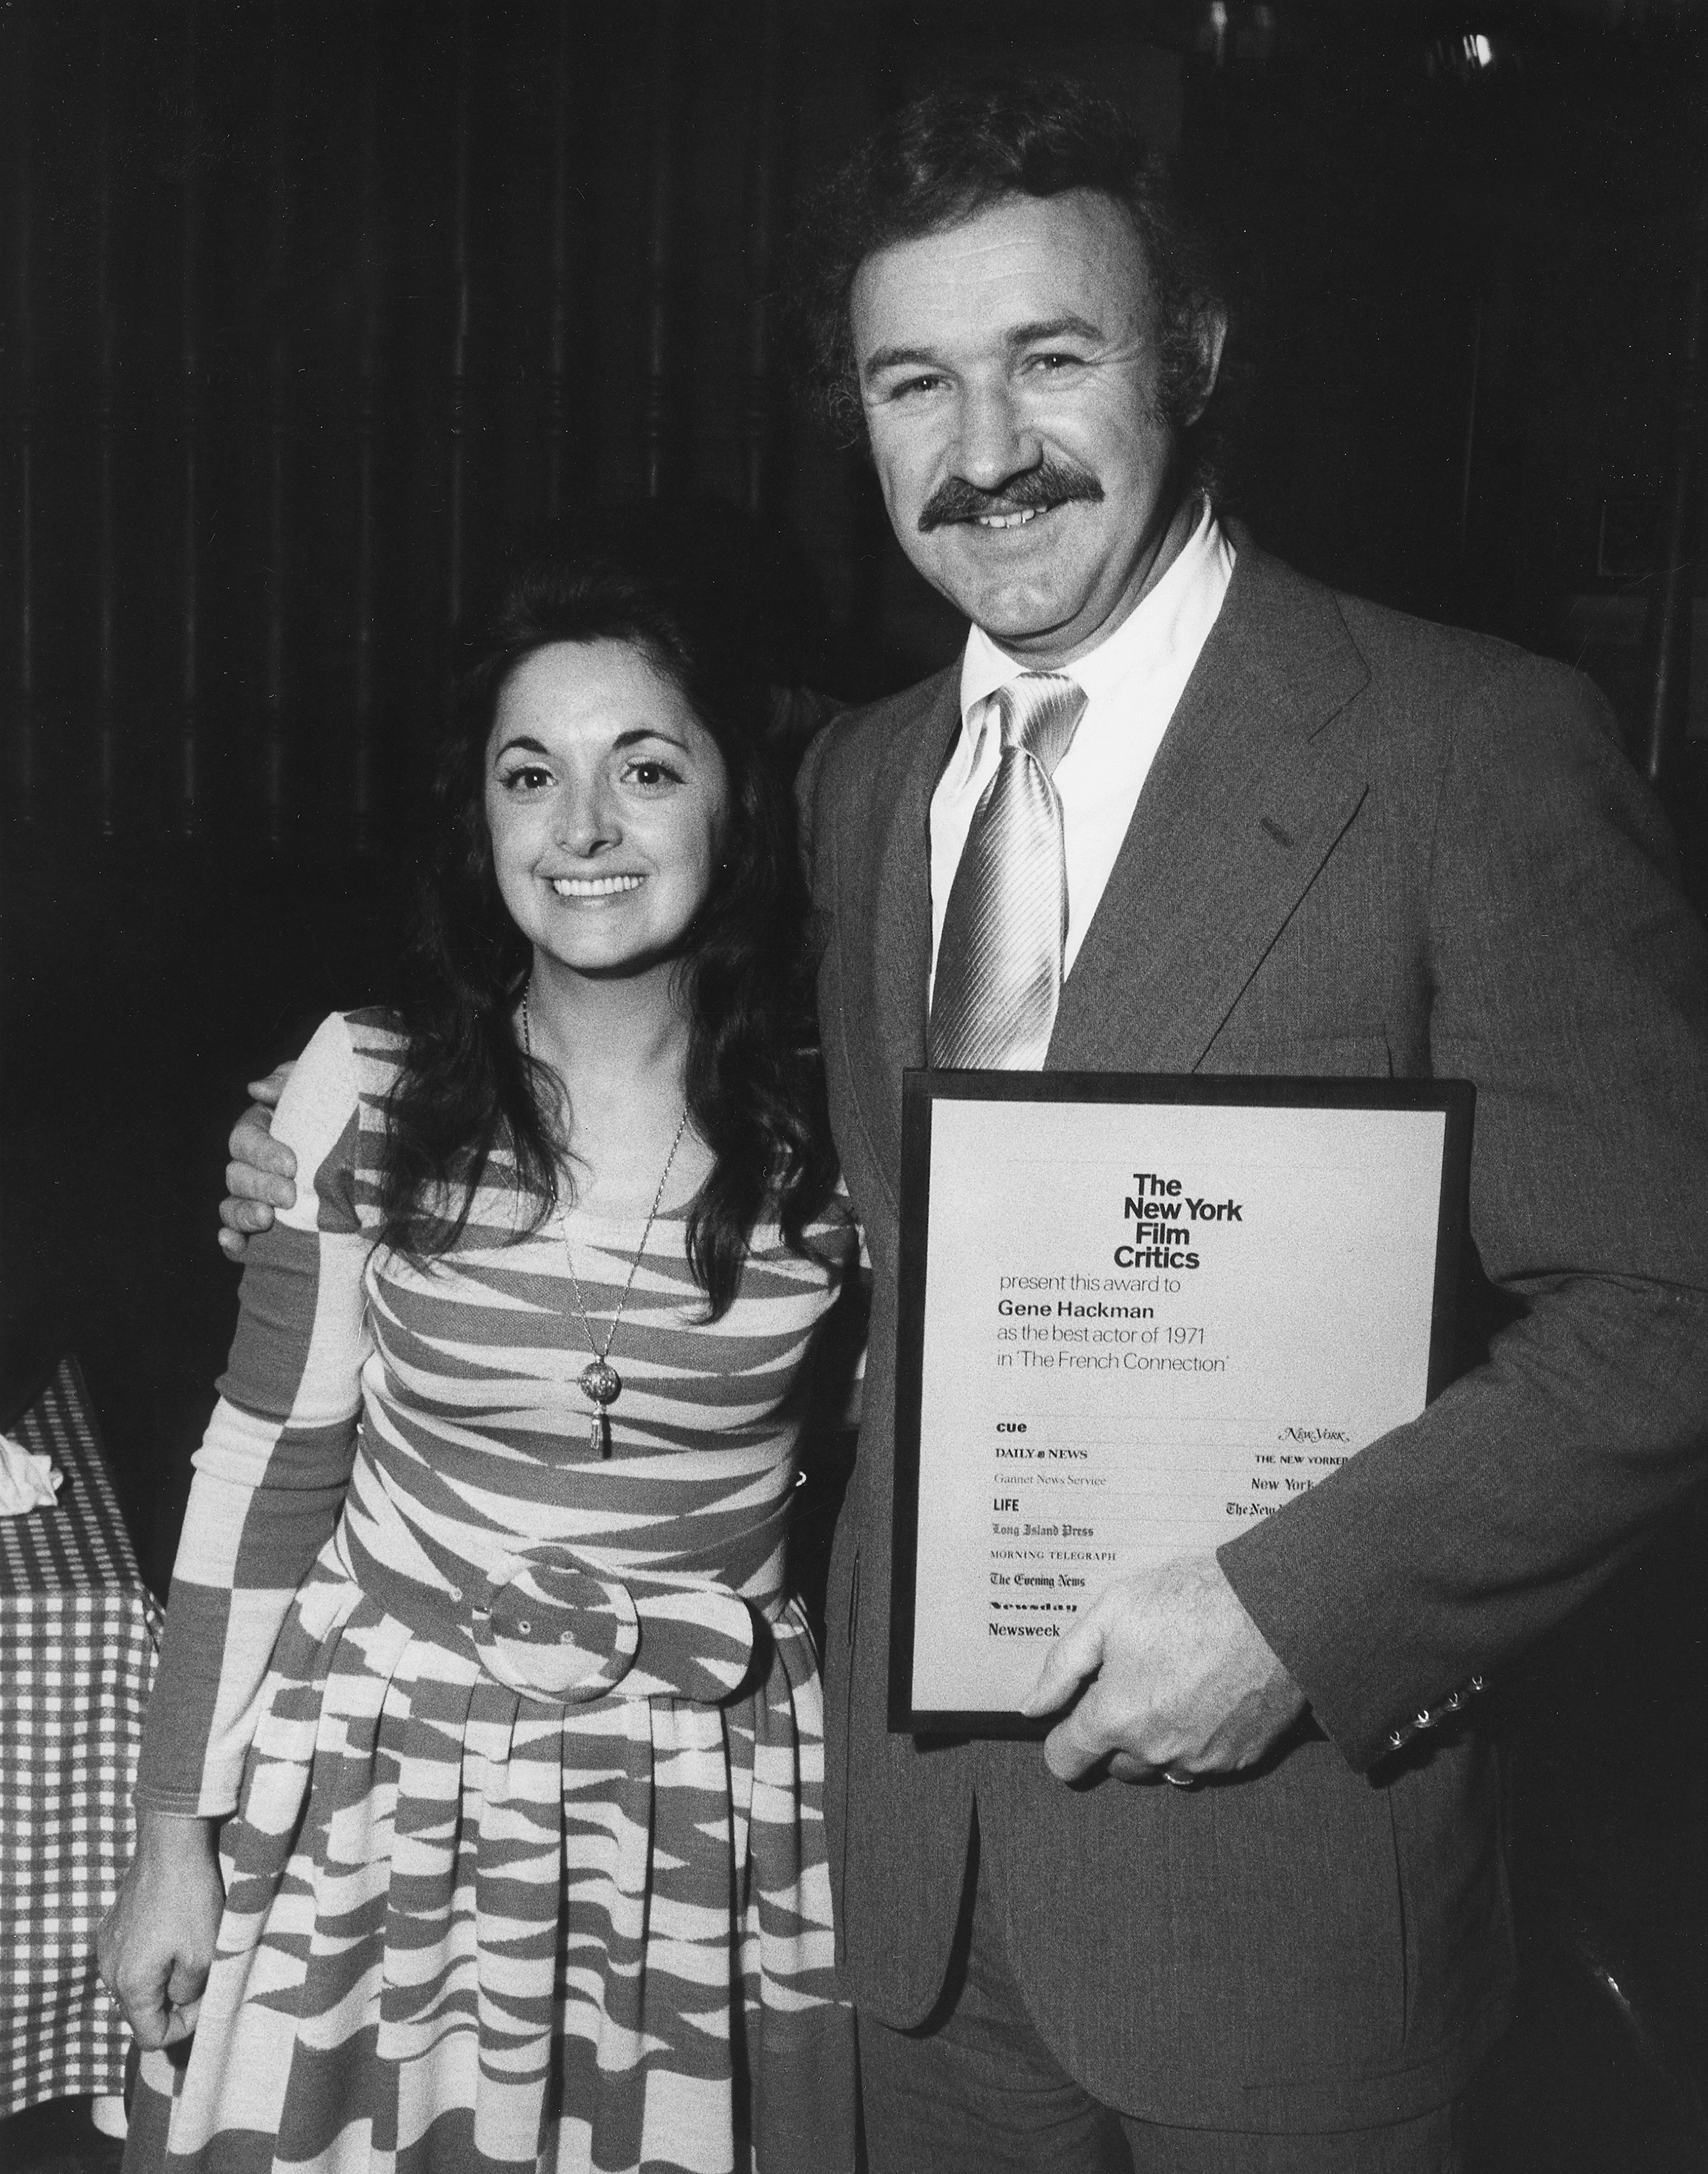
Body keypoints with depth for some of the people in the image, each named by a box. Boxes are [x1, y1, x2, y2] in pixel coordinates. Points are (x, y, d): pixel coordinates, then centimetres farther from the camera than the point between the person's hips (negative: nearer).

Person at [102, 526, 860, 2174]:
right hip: (381, 1787, 0)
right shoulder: (368, 1084, -9)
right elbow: (265, 1464, -3)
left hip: (709, 1817, 0)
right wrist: (176, 1831, -1)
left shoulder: (834, 1126, -8)